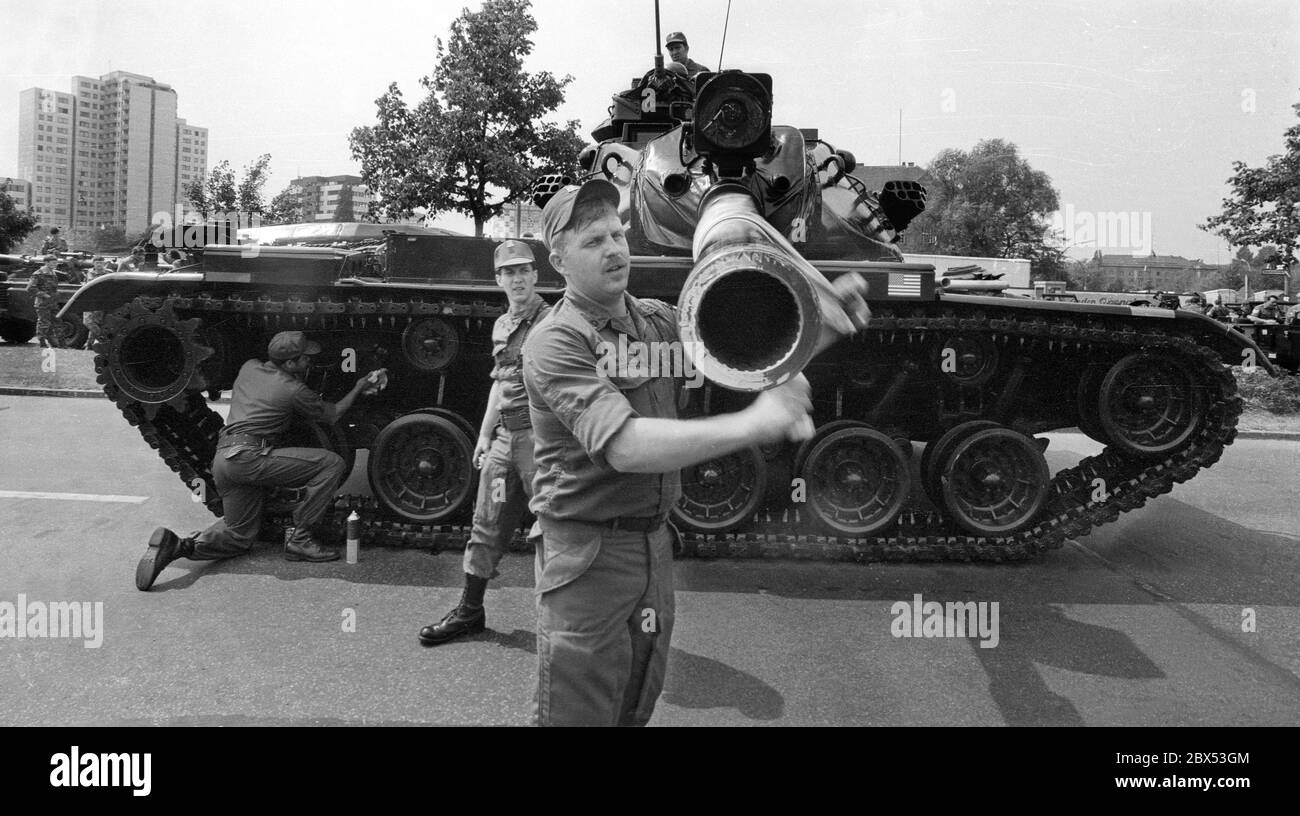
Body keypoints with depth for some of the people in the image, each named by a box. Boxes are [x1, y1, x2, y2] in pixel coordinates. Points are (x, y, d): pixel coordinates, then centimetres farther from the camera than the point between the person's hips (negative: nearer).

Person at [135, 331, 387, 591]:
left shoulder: (249, 368, 17)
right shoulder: (293, 390, -3)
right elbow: (332, 416, 11)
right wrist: (358, 389, 24)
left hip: (221, 459, 8)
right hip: (248, 456, -8)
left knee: (240, 535, 20)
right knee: (333, 463, -8)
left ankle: (176, 545, -2)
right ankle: (301, 539, -4)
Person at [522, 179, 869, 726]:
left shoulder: (658, 319, 7)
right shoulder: (555, 342, -17)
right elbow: (624, 447, -30)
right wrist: (750, 424, -35)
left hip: (655, 541, 7)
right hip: (588, 552, -7)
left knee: (638, 706, 20)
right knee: (578, 712, 3)